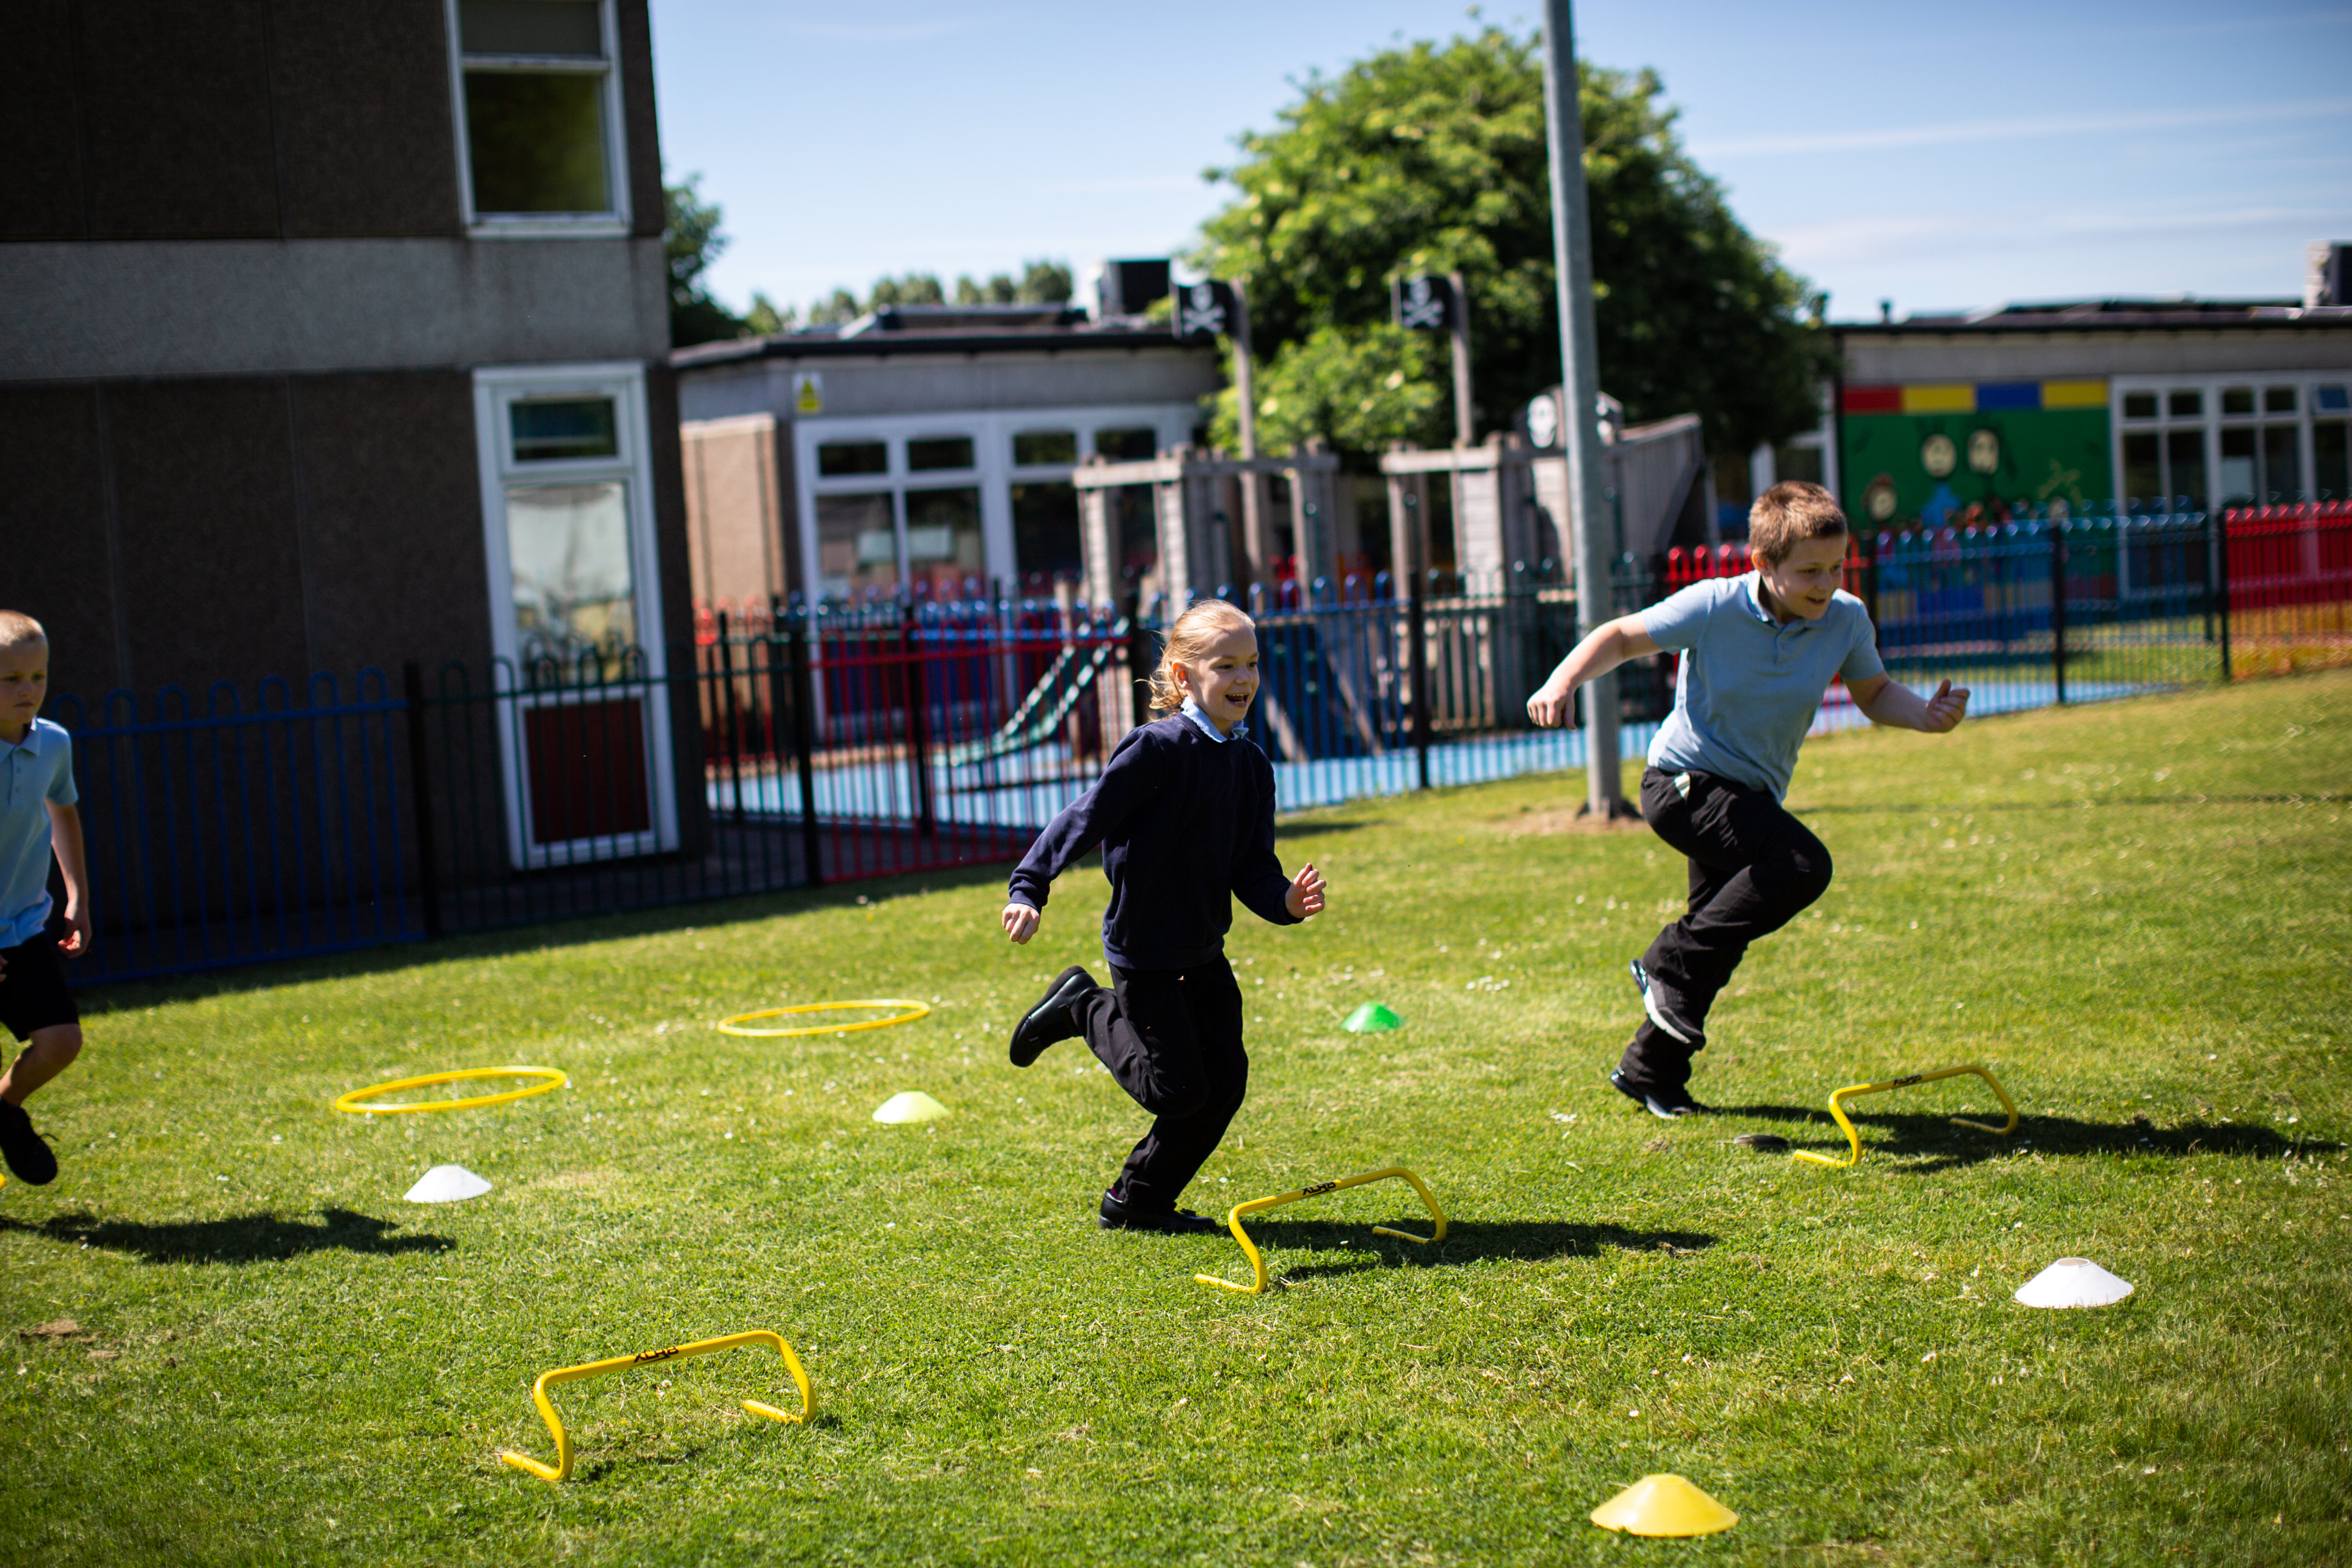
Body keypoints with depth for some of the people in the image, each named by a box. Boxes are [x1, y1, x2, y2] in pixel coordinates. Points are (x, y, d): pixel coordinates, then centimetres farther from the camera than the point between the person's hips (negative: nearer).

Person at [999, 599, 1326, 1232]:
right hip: (1143, 948, -7)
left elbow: (1253, 868, 3)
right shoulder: (1157, 748, -18)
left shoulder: (1253, 766, 3)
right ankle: (1084, 1009, 19)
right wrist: (1029, 888, -28)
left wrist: (1285, 901, -17)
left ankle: (1140, 1202, 23)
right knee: (1178, 1091, -4)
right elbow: (1086, 817, -20)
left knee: (1225, 1084, 6)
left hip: (1204, 951, 7)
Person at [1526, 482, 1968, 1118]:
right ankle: (1671, 964, -15)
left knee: (1722, 939, 14)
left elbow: (1874, 694, 10)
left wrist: (1926, 714, -11)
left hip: (1752, 799, 6)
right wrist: (1564, 681, -23)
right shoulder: (1714, 607, -18)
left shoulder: (1846, 620, -7)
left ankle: (1651, 1072, 33)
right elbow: (1622, 637, -6)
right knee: (1803, 865, -28)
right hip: (1684, 783, -6)